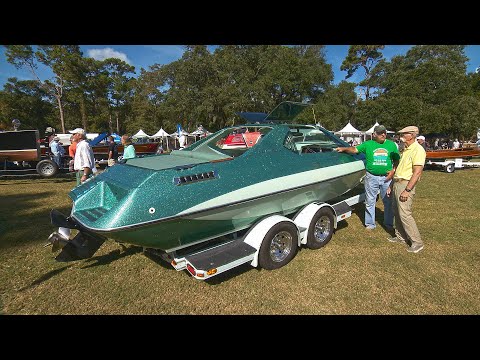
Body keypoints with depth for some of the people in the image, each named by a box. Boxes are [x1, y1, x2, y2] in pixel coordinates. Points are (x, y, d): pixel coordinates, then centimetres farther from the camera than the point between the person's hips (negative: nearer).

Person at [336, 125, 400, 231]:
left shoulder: (392, 145, 7)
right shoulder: (368, 144, 4)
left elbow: (397, 160, 10)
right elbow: (355, 149, -2)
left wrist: (393, 170, -5)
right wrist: (344, 149, -19)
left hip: (386, 177, 1)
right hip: (371, 177, -1)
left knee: (388, 201, 10)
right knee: (370, 202, 7)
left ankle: (389, 224, 27)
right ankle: (370, 224, 20)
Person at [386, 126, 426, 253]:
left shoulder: (418, 150, -13)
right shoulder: (405, 150, 16)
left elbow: (417, 172, -20)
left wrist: (407, 190, -23)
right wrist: (392, 186, 20)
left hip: (406, 184, -9)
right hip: (397, 183, 9)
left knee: (405, 214, -8)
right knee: (397, 212, 14)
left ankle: (417, 242, 4)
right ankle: (401, 237, 26)